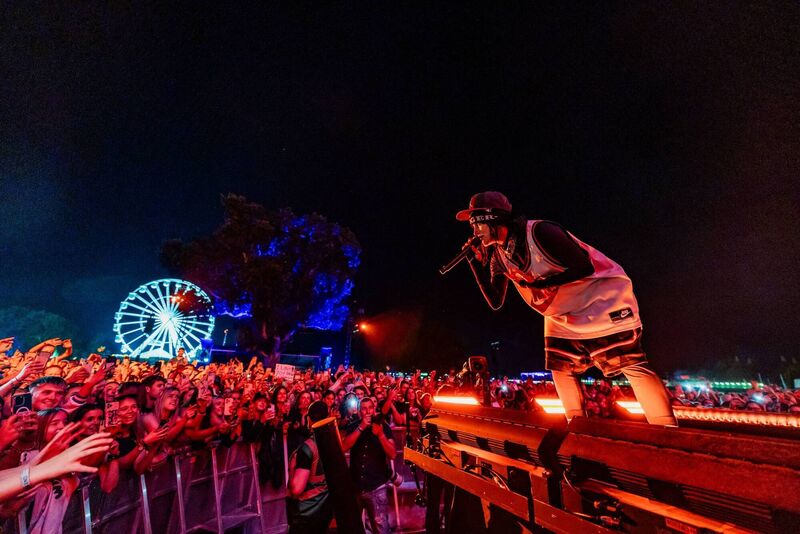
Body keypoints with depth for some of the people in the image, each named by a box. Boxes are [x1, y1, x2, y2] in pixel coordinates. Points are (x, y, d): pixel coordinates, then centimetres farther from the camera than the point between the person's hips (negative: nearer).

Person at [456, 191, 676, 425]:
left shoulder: (539, 232, -26)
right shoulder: (498, 255, -2)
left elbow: (584, 267, -24)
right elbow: (495, 302, -2)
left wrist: (542, 283, -27)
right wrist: (477, 263, -10)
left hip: (601, 298, -7)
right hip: (563, 314, 8)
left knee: (631, 365, -11)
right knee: (561, 367, 8)